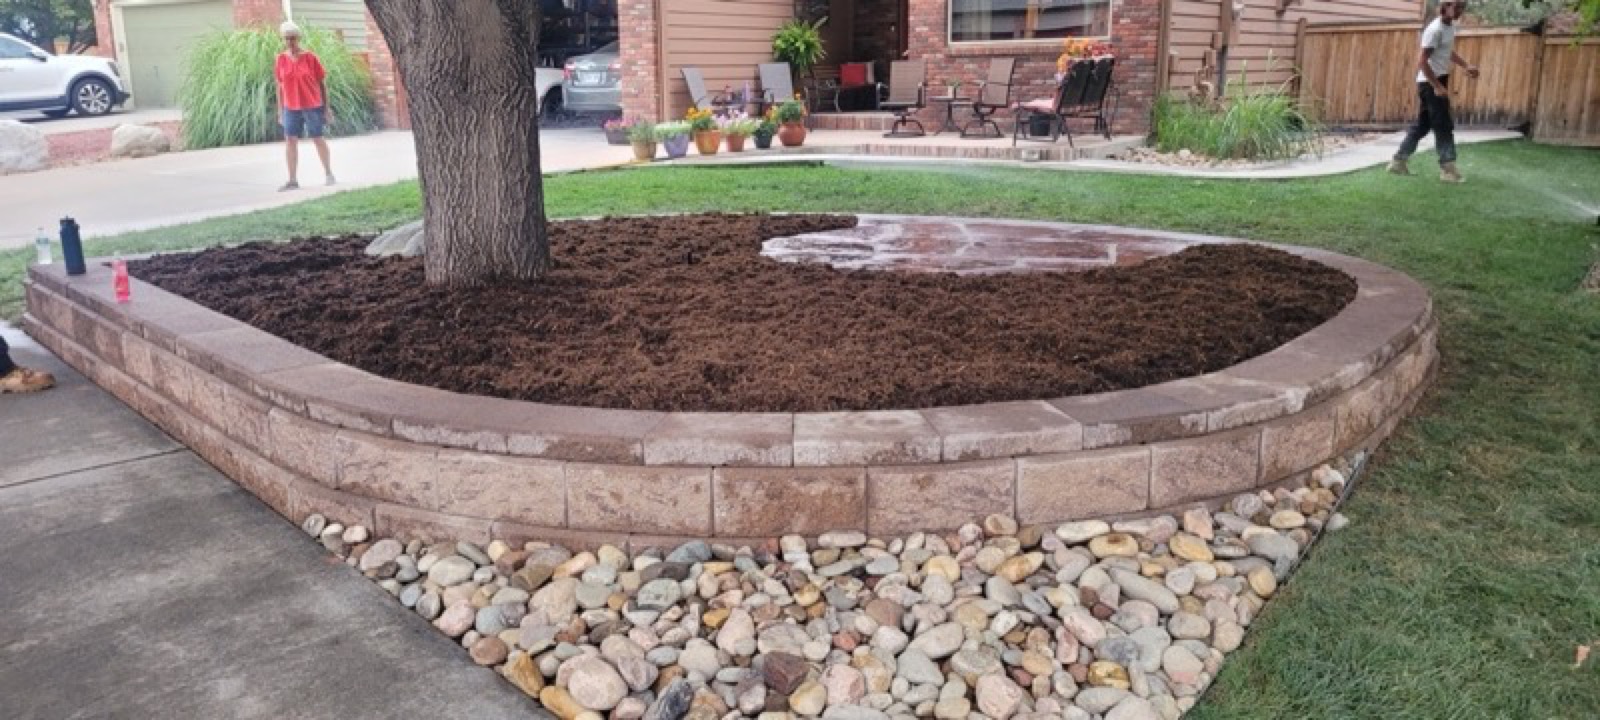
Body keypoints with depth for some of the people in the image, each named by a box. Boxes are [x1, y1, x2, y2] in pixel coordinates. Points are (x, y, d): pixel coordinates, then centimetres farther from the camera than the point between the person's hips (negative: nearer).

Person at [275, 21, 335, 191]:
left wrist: (326, 108, -2)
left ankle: (328, 173, 23)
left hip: (312, 106, -3)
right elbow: (280, 85, 10)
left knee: (317, 139, 6)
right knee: (290, 140, -1)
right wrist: (280, 110, 9)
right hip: (291, 107, 3)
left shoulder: (310, 57, -5)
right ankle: (293, 180, 3)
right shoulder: (281, 59, 4)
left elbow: (322, 83, -1)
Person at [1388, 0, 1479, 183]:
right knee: (1444, 126, -7)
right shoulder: (1435, 29, -18)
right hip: (1430, 83, -9)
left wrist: (1467, 65, 14)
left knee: (1423, 125, 12)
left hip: (1439, 81, 9)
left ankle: (1398, 161, 17)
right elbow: (1422, 61, -21)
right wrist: (1438, 86, -22)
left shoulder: (1451, 26, 11)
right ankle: (1448, 168, -3)